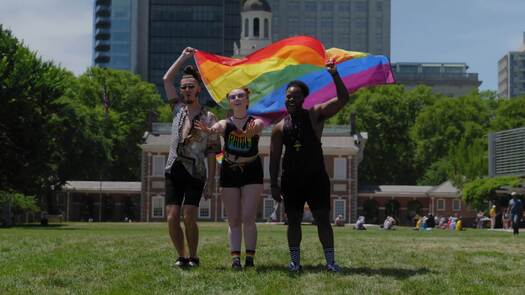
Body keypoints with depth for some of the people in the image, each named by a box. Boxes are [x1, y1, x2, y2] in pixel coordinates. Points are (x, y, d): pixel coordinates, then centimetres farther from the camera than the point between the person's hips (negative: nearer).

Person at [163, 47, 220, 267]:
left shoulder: (208, 118, 0)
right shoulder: (178, 108, 11)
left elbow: (212, 152, -1)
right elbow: (167, 79, 14)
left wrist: (211, 181, -7)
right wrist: (184, 57, 14)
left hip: (195, 174, -4)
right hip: (174, 171, 4)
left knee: (189, 218, -11)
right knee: (172, 218, -3)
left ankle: (193, 257, 5)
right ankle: (182, 257, 10)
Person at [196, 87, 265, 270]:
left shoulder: (255, 122, 0)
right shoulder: (226, 124, 3)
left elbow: (258, 126, -25)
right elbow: (217, 127, -21)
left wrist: (252, 130, -51)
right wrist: (208, 130, -47)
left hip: (251, 172, -2)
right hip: (229, 172, 2)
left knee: (248, 218, -8)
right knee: (234, 220, 1)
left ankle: (250, 258, -6)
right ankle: (235, 258, 0)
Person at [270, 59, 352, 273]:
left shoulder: (315, 115, 2)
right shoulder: (280, 127, 6)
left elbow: (343, 99, -8)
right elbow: (274, 158, 7)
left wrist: (334, 75, -20)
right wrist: (274, 185, 1)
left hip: (316, 176, -2)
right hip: (291, 179, 2)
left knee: (323, 219, -4)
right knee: (293, 221, 4)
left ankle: (330, 261, -3)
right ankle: (295, 261, 10)